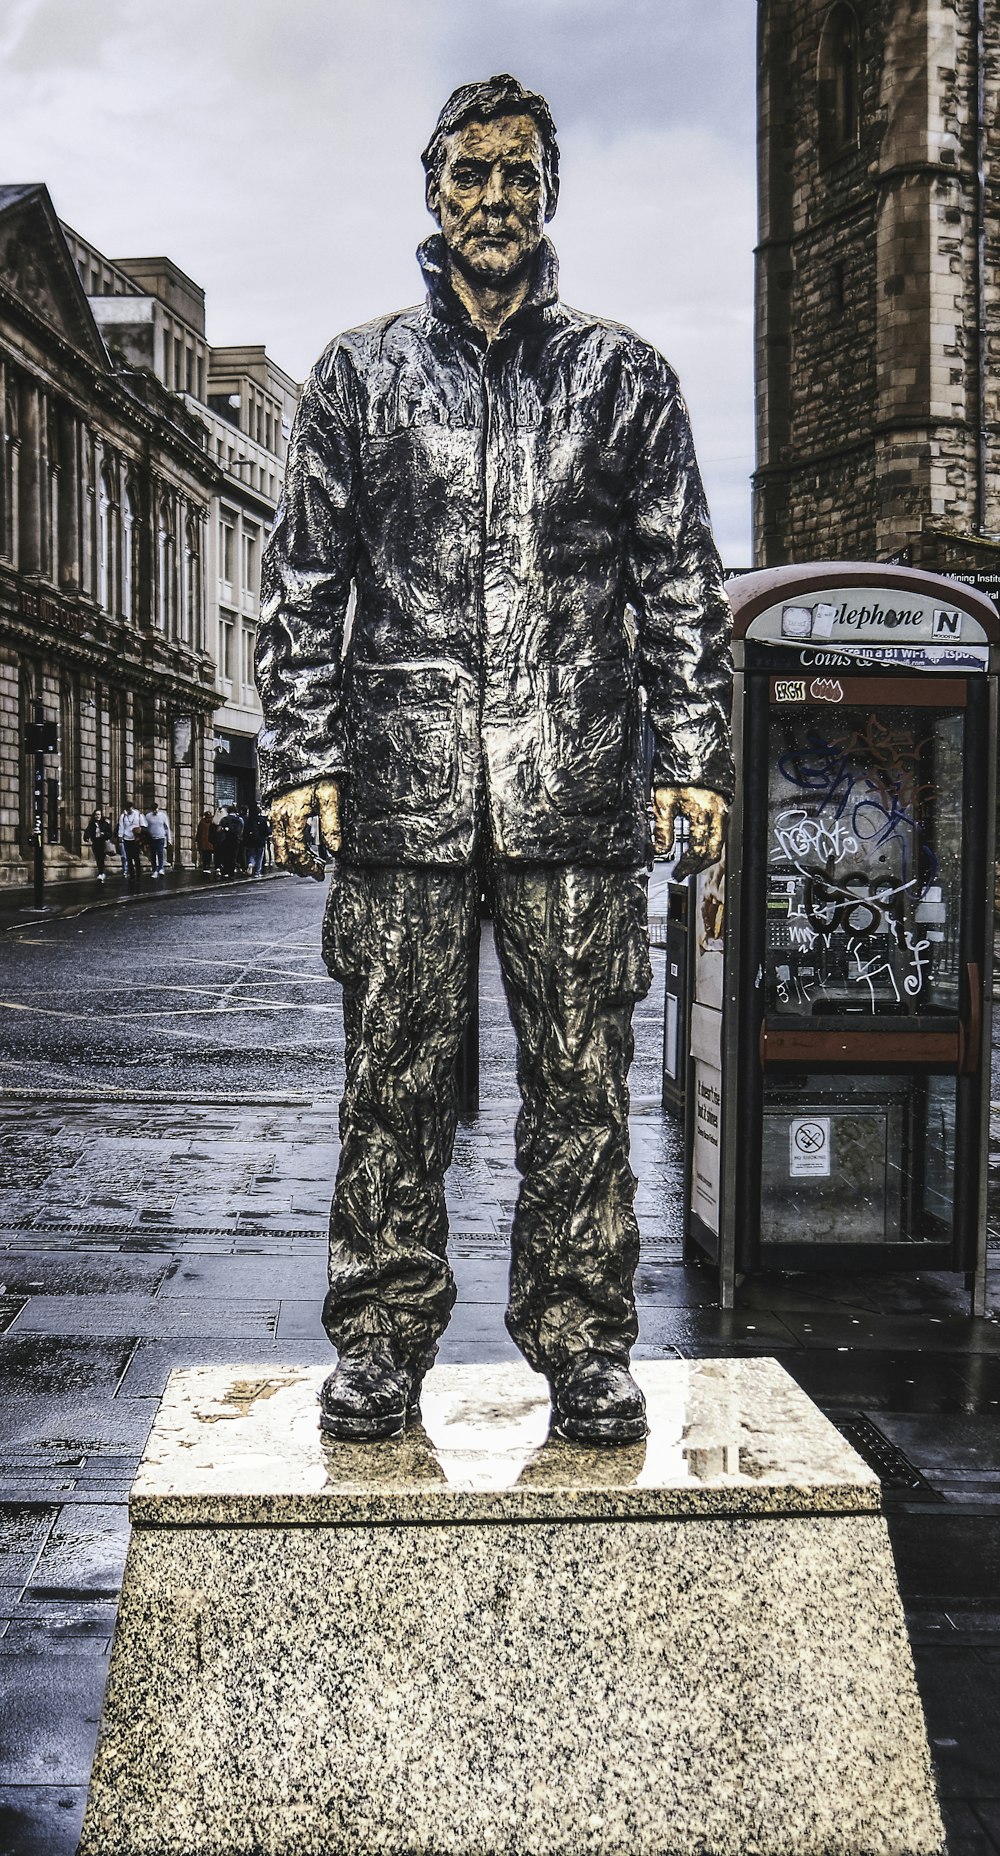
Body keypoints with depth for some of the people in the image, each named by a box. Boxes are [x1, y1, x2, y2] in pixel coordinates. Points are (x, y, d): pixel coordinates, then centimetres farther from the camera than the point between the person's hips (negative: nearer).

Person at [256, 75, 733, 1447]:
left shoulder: (622, 374, 13)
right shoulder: (361, 373, 13)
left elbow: (681, 580, 10)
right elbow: (304, 582, 10)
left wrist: (696, 756, 0)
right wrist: (300, 755, 0)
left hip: (577, 792, 0)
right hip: (402, 785, 0)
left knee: (581, 1084, 2)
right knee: (394, 1082, 3)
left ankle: (585, 1347, 13)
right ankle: (381, 1345, 15)